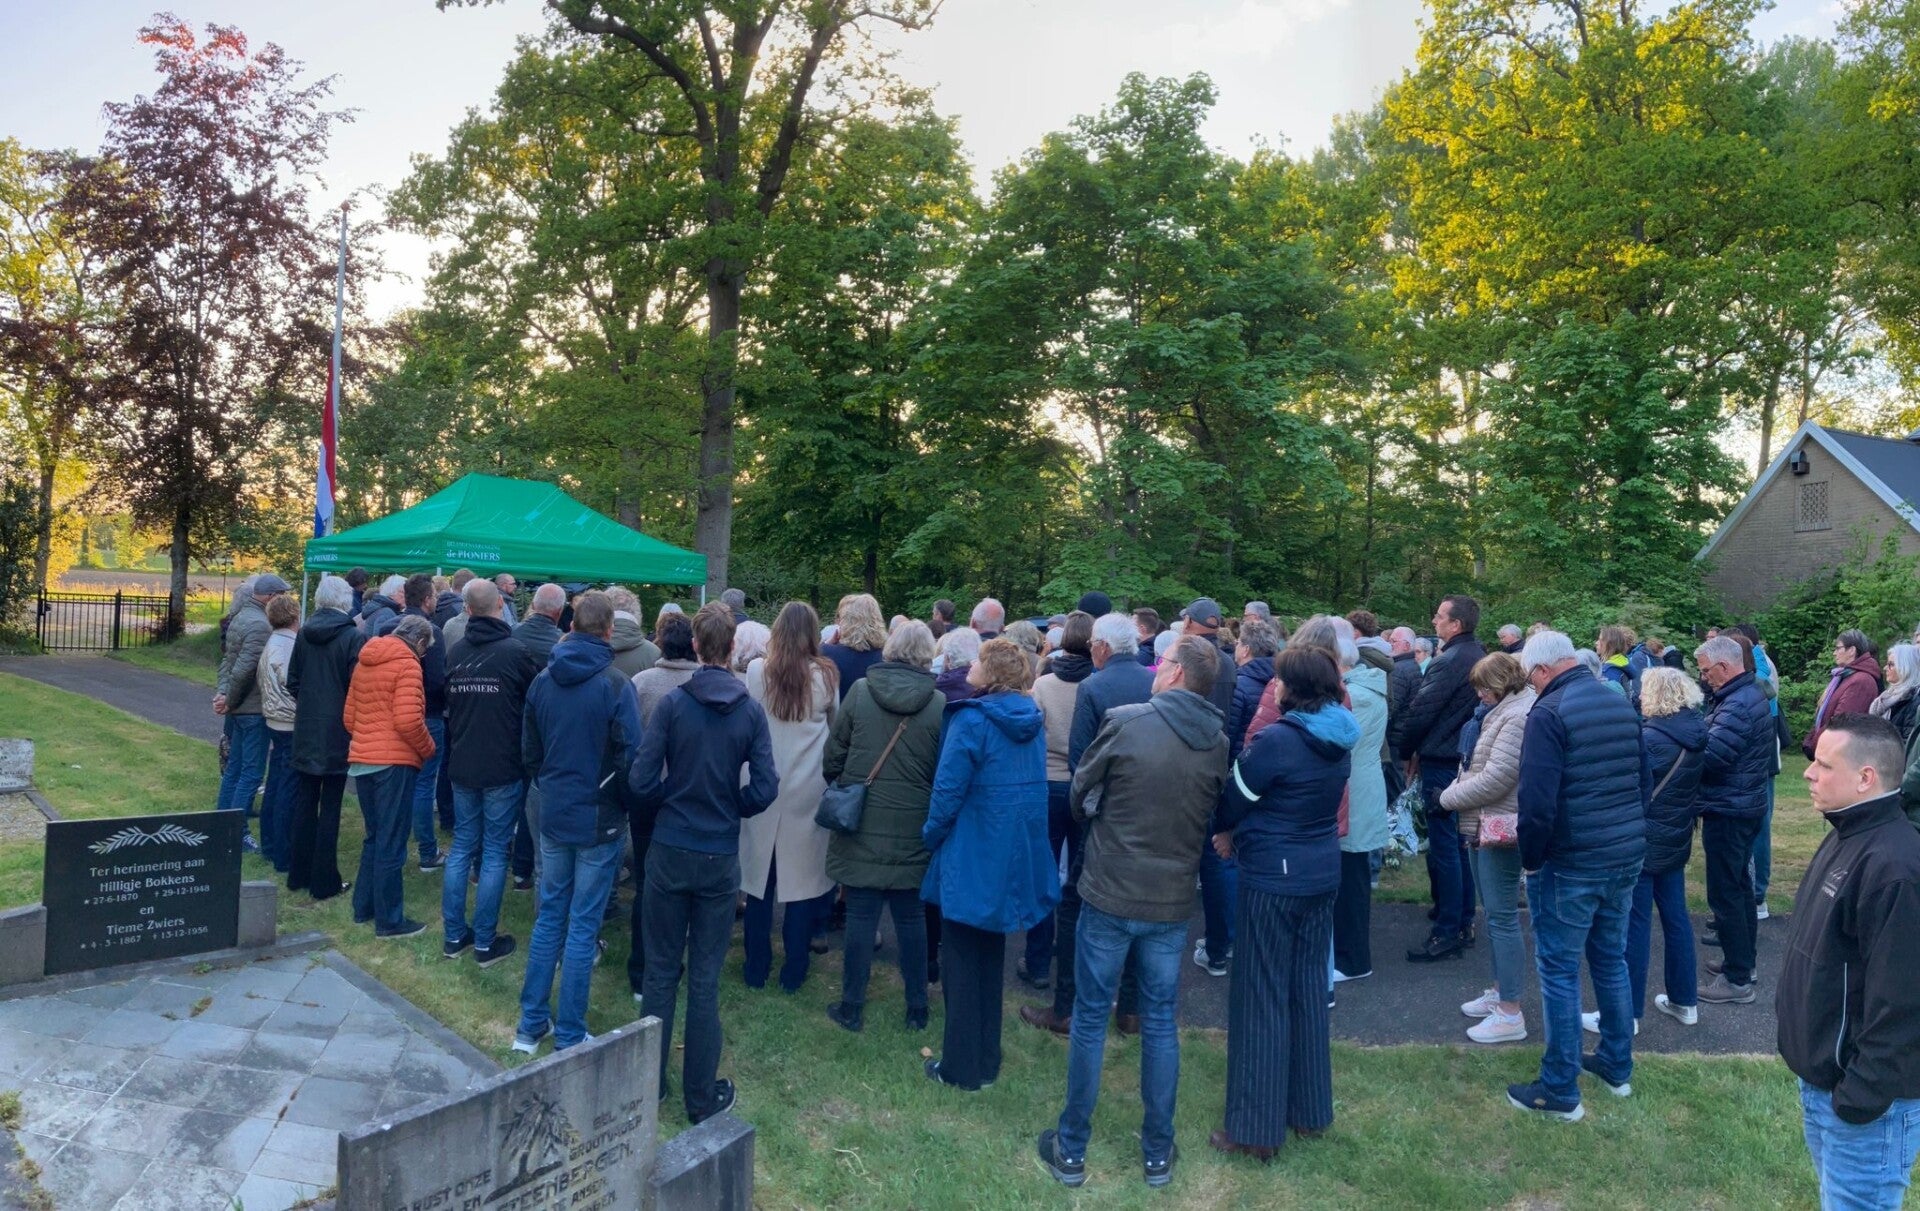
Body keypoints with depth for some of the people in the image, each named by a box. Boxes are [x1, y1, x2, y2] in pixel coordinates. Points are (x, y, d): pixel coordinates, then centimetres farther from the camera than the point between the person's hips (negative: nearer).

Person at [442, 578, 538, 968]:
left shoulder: (454, 653, 3)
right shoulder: (516, 652, -15)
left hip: (461, 767, 5)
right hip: (503, 770, -5)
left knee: (462, 848, 15)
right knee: (494, 853, 3)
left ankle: (453, 936, 21)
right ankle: (485, 943, 9)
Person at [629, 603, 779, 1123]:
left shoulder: (673, 702, -10)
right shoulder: (751, 711, -7)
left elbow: (642, 780, -12)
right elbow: (765, 788, -9)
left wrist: (668, 806, 8)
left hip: (669, 853, 0)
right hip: (721, 860, 0)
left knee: (661, 970, 14)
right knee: (705, 978, 10)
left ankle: (649, 1082, 27)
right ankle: (701, 1095, 20)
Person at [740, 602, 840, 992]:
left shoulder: (756, 671, -7)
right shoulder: (826, 675, -6)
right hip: (808, 791, 0)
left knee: (760, 877, 11)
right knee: (802, 877, 8)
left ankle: (756, 968, 21)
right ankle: (794, 971, 17)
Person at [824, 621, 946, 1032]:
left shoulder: (860, 691, -7)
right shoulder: (939, 703, -9)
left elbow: (832, 757, -2)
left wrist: (843, 789, 17)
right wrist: (932, 813, 13)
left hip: (862, 827, 0)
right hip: (913, 830, 0)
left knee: (861, 916, 8)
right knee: (911, 918, 13)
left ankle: (852, 1008, 17)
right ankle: (917, 1009, 23)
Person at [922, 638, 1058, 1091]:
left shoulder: (972, 720, -18)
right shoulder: (1032, 721, 3)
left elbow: (948, 789, -19)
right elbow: (1034, 785, 10)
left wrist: (932, 834, -3)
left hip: (972, 857, -7)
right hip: (1017, 858, 7)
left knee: (962, 961, 7)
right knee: (990, 957, 19)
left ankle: (961, 1067, 16)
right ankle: (986, 1059, 30)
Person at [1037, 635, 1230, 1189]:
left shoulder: (1124, 721, -15)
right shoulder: (1219, 744, -3)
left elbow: (1080, 795, -3)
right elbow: (1213, 818, 8)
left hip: (1109, 893, -3)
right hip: (1172, 900, 3)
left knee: (1090, 1019, 10)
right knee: (1161, 1023, 15)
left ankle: (1071, 1150, 22)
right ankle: (1158, 1153, 27)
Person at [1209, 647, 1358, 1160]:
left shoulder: (1277, 739, -21)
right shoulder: (1339, 741, 4)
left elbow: (1231, 804, -11)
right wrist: (1240, 833, 9)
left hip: (1274, 877, -7)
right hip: (1322, 872, 8)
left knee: (1263, 995, 2)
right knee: (1308, 986, 18)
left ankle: (1257, 1127, 11)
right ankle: (1310, 1109, 30)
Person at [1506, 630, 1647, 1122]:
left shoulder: (1549, 713, -17)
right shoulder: (1623, 704, 8)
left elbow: (1537, 801, -22)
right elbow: (1644, 781, 15)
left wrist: (1529, 858, -9)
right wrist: (1627, 833, 20)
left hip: (1570, 864, -8)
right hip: (1626, 857, 8)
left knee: (1559, 971, 2)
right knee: (1612, 959, 20)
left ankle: (1559, 1091, 10)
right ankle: (1617, 1067, 34)